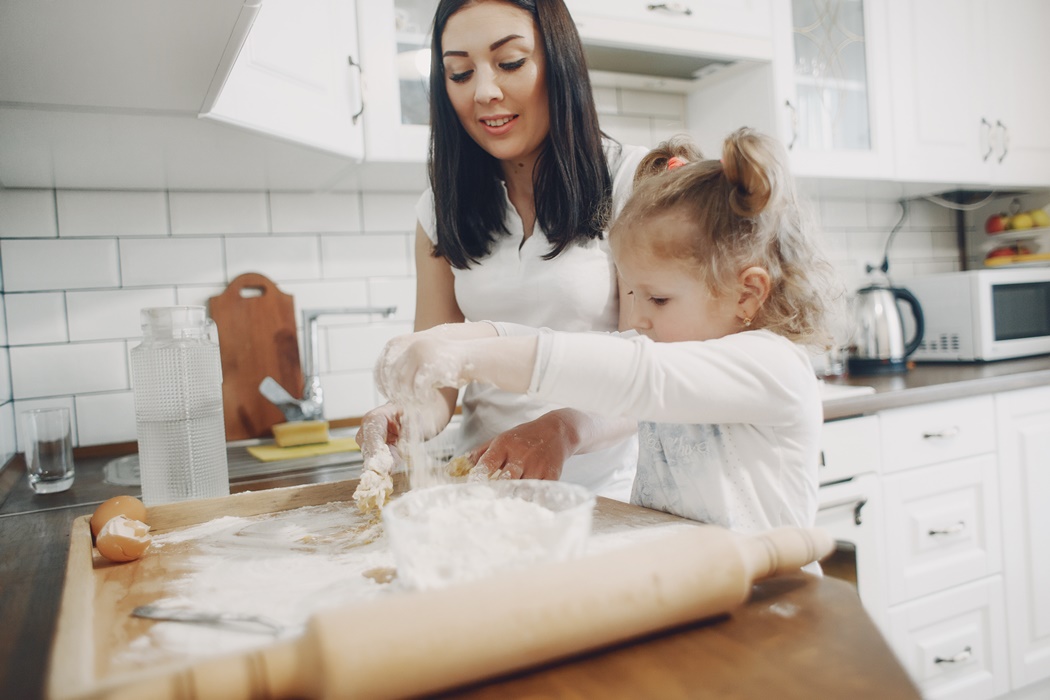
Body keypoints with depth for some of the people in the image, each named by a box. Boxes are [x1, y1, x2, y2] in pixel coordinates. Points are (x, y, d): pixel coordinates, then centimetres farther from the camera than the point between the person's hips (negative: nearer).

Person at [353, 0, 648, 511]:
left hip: (605, 483, -5)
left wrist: (561, 429, -29)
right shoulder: (441, 210, 8)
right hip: (481, 478, 6)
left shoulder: (633, 182, -4)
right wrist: (404, 418, -18)